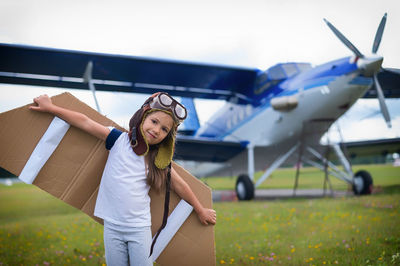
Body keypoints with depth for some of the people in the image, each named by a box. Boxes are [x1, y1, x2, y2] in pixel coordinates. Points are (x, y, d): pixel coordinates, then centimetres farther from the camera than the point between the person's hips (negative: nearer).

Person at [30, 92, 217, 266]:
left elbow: (179, 185, 13)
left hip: (140, 229, 1)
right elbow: (85, 123, -2)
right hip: (112, 226, 0)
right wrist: (50, 108, 1)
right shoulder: (119, 140, -2)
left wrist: (201, 211, 21)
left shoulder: (159, 160, 2)